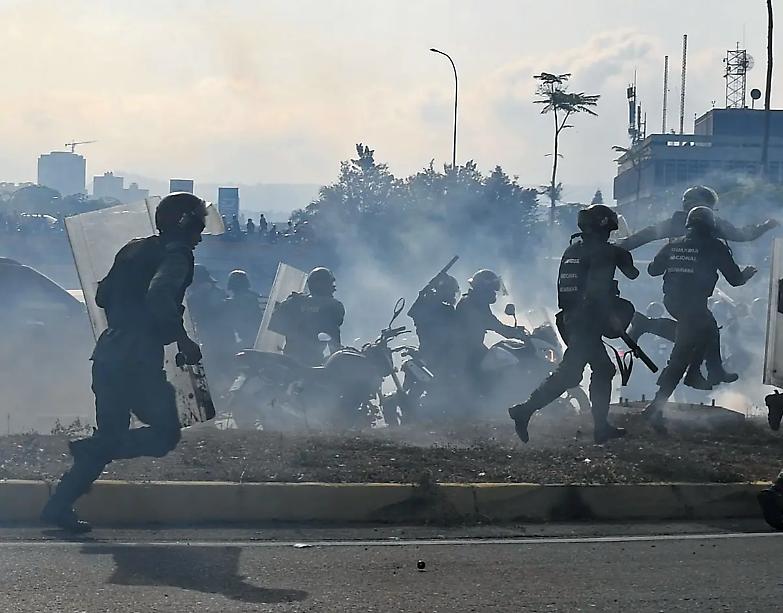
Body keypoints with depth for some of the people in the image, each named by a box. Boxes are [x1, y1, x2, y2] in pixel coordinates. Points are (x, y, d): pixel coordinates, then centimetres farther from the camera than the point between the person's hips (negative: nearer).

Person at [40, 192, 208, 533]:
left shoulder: (133, 249, 19)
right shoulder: (177, 254, -6)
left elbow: (103, 296, 23)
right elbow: (159, 294, -24)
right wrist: (183, 339, -19)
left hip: (108, 354, 9)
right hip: (138, 360, -8)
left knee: (110, 436, 14)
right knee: (165, 434, 1)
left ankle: (59, 505, 8)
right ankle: (90, 450, -13)